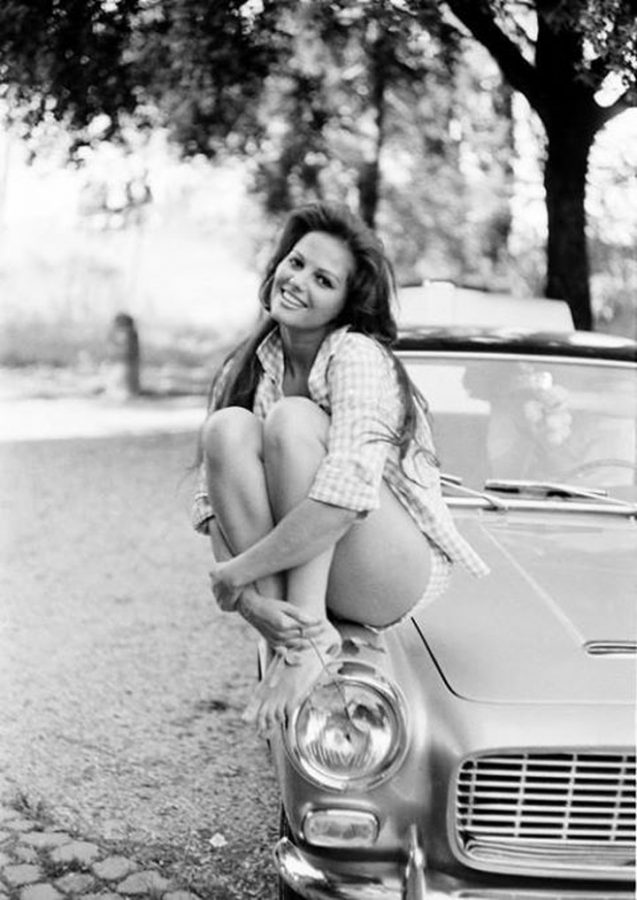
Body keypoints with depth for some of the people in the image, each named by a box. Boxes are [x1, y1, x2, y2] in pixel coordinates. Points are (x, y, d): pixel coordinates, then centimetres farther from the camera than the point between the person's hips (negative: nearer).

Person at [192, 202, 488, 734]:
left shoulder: (359, 357, -17)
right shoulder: (246, 370, 2)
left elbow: (346, 499, -31)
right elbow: (212, 502, -4)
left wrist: (238, 571, -22)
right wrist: (249, 599, -21)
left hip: (399, 576, -5)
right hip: (294, 568, 5)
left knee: (292, 419, -26)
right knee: (227, 427, -18)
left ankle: (309, 633, -26)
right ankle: (283, 630, -20)